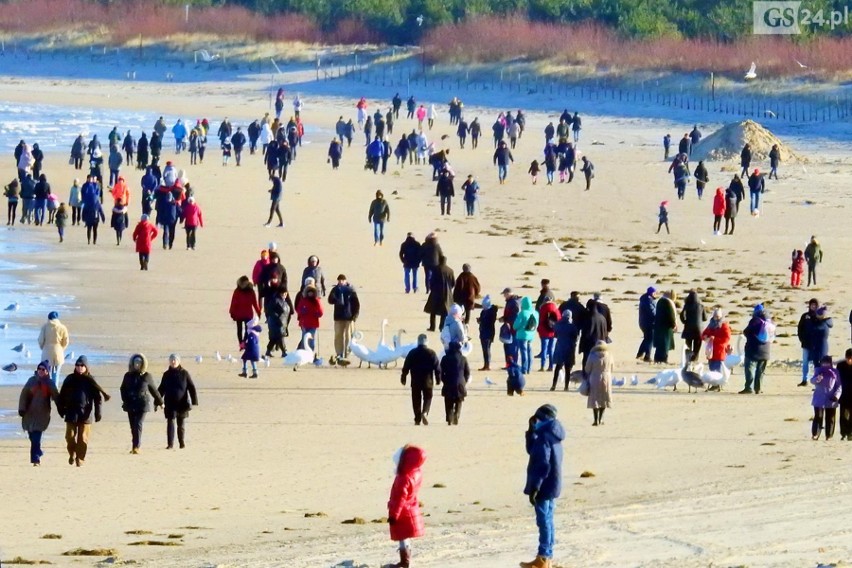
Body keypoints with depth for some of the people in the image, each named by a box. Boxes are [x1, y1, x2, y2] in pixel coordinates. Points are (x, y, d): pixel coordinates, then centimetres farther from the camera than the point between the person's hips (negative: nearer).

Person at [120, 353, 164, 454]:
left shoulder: (146, 376, 1)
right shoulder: (128, 376, 6)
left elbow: (153, 389, 11)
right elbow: (123, 389, 10)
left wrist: (159, 401, 20)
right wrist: (125, 400, -5)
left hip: (142, 404, -3)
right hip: (131, 404, 3)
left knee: (138, 425, -13)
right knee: (133, 426, 7)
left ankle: (136, 447, -17)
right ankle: (135, 446, 17)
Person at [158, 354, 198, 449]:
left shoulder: (184, 373, -1)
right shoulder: (167, 374, 4)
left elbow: (191, 387, -1)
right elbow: (161, 389, 11)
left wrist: (194, 401, -7)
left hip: (182, 403, -1)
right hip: (170, 403, 1)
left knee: (181, 424, 9)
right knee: (170, 423, -7)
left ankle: (182, 443, 23)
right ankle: (170, 444, -6)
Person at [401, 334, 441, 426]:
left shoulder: (412, 353, -2)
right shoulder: (431, 353, -4)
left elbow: (406, 367, 0)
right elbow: (437, 367, -4)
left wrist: (403, 378, 10)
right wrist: (438, 379, 7)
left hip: (415, 381, 1)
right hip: (428, 381, -1)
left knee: (416, 400, 8)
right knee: (427, 398, 11)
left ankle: (417, 419, 7)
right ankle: (425, 413, -13)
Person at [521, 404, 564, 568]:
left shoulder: (544, 439, -19)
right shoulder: (553, 437, 11)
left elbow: (542, 465, -24)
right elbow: (532, 451, 23)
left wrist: (534, 488, -23)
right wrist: (531, 431, 12)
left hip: (543, 487, -10)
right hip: (551, 486, 10)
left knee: (544, 521, -5)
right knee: (547, 521, 14)